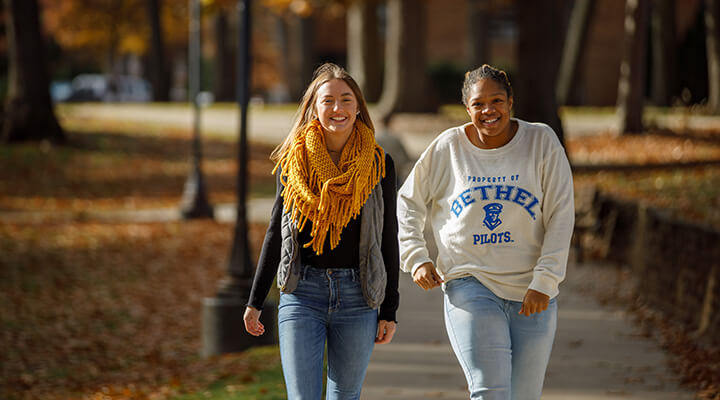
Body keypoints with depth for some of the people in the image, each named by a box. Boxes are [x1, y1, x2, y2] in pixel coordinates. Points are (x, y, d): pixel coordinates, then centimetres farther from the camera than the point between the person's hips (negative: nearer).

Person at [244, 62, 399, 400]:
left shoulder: (379, 165, 2)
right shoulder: (294, 161, 4)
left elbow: (389, 241, 5)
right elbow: (275, 233, 11)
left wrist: (389, 311, 3)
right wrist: (255, 301, 10)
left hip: (358, 296, 0)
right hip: (302, 293, 0)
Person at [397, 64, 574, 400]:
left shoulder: (541, 142, -1)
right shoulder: (447, 148, 1)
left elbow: (560, 216, -4)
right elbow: (406, 204, 14)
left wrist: (544, 281, -11)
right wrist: (415, 258, 1)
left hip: (532, 296, 1)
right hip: (470, 284, -1)